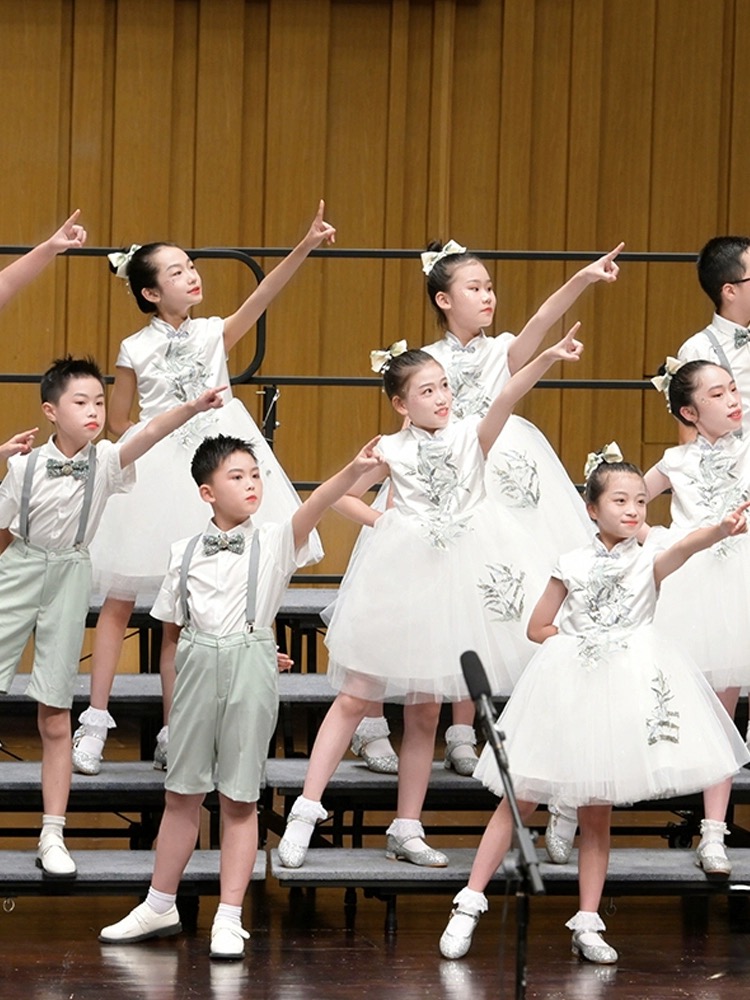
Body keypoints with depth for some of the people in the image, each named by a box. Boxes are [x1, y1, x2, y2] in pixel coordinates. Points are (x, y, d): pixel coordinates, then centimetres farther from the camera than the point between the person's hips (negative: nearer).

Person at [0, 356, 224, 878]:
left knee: (55, 716, 4)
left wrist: (192, 408, -43)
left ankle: (53, 835, 8)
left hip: (70, 579, 0)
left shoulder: (105, 461, -8)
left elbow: (146, 438, -26)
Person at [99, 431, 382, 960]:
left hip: (251, 672, -2)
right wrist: (172, 705, 7)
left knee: (239, 797, 1)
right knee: (182, 794, 10)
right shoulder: (185, 554, 6)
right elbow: (172, 633, 11)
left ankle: (230, 918, 6)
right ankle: (160, 907, 22)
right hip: (197, 670, 2)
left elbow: (315, 506, -19)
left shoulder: (273, 543, -1)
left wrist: (354, 470, -37)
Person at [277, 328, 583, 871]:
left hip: (454, 581, 1)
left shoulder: (471, 436, 0)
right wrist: (382, 521, -2)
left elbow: (508, 397, -17)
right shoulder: (392, 450, 0)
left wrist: (548, 358, -33)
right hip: (402, 574, -1)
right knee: (357, 697, -2)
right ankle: (306, 812, 0)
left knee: (425, 711, 8)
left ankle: (407, 828, 15)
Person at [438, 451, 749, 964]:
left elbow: (685, 547, -23)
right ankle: (470, 904, 3)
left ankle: (587, 924, 10)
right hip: (569, 686, 0)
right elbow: (538, 627, 9)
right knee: (520, 800, 0)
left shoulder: (648, 562, -1)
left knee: (597, 815, 5)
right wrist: (579, 642, -8)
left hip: (624, 691, 0)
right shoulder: (573, 565, 2)